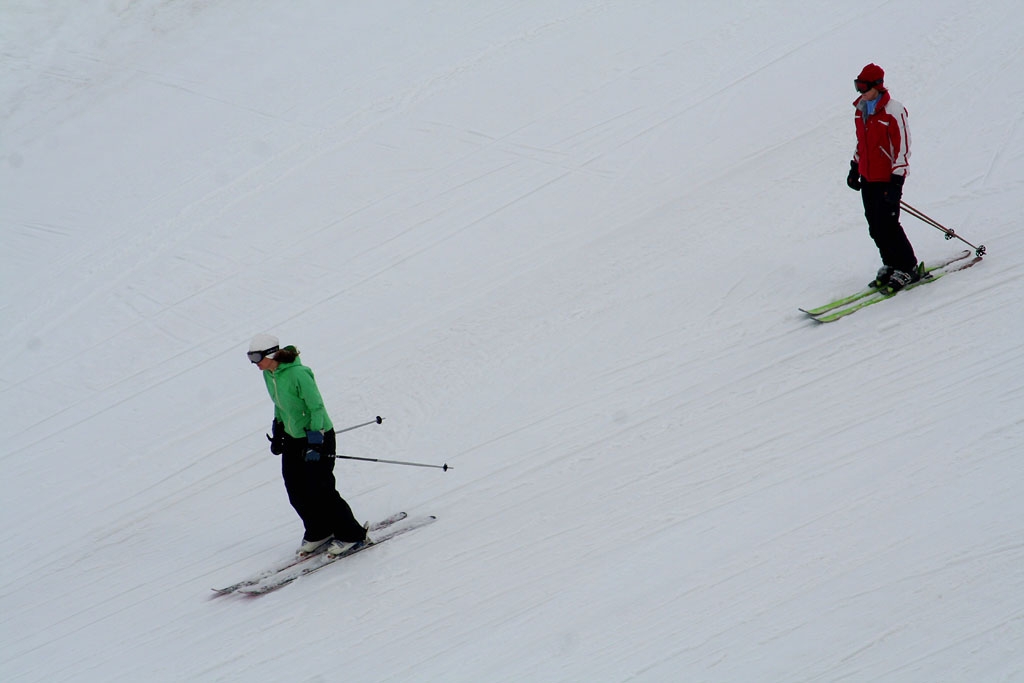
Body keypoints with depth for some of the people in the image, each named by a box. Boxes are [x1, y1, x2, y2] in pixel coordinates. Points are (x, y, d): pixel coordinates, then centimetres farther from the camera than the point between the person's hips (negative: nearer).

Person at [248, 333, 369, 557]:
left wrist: (315, 442, -24)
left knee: (320, 491, -6)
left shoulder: (298, 374, -26)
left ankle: (351, 534, 9)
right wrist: (277, 432, 14)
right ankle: (318, 532, 24)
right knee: (296, 492, 6)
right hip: (293, 438, 8)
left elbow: (317, 408, -22)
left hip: (318, 436, -8)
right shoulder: (268, 374, -1)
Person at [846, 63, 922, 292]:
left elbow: (903, 148, -16)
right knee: (875, 226, 10)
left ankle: (908, 269, 5)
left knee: (887, 224, -8)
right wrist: (855, 168, 19)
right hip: (867, 178, 8)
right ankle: (890, 265, 23)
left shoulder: (893, 111, -17)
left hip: (887, 179, -8)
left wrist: (896, 181, -19)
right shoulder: (861, 110, 8)